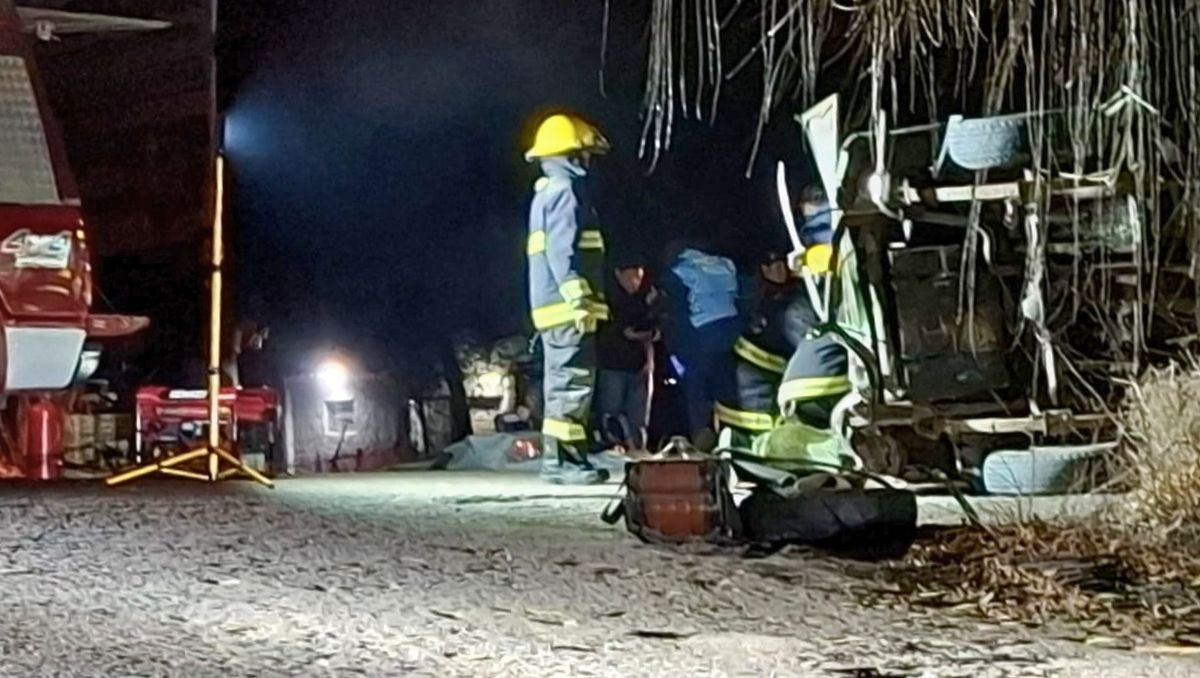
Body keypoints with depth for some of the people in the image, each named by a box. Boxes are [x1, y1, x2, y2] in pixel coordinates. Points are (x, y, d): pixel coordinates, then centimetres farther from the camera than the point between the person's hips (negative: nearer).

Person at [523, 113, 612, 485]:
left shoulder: (547, 192, 23)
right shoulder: (565, 189, -9)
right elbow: (562, 250, -20)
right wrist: (580, 299, -24)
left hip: (553, 305, 11)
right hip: (567, 305, -11)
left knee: (562, 382, 11)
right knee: (572, 380, -11)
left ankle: (563, 458, 14)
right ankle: (562, 459, -13)